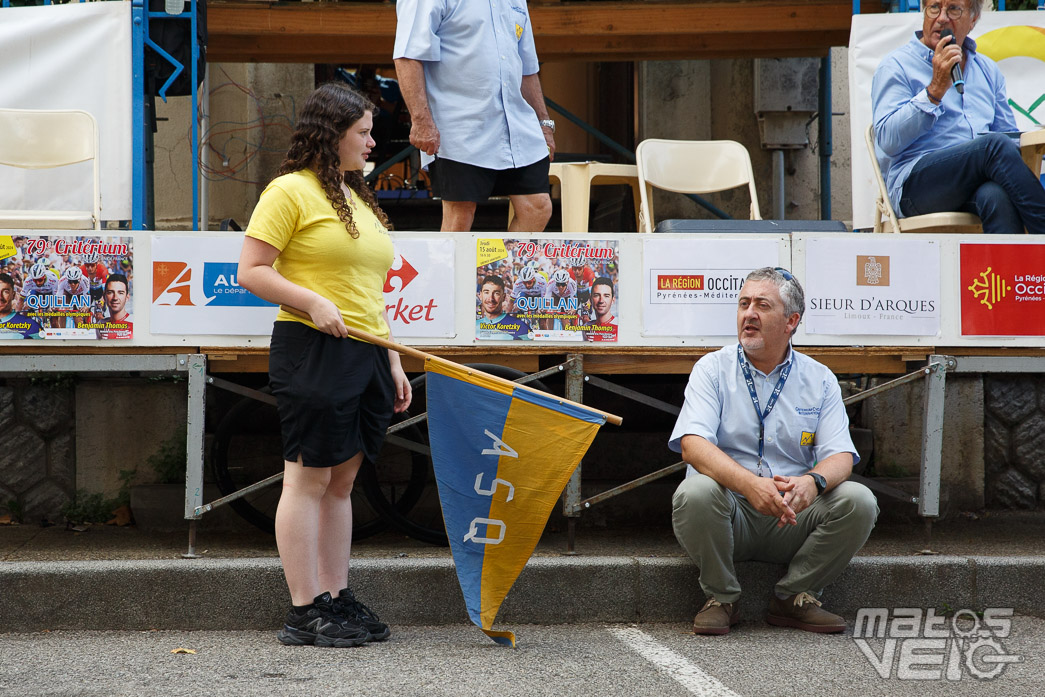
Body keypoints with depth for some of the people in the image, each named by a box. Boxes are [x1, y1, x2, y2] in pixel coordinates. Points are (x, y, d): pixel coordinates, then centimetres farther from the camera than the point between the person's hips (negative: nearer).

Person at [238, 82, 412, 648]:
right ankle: (304, 612, -4)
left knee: (342, 478, 10)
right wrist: (313, 303, -20)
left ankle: (336, 599, 14)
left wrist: (392, 361, 20)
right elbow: (250, 271, -9)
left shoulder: (358, 198, 22)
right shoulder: (291, 191, -4)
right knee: (308, 477, -6)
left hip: (366, 356, 8)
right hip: (312, 349, -8)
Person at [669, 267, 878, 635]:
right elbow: (692, 444, -15)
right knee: (696, 492, -34)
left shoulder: (819, 380, 8)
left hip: (792, 521, 2)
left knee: (859, 501, -22)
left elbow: (840, 457, -2)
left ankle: (792, 597, -5)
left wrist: (811, 481, -28)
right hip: (731, 514, -2)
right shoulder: (713, 369, 1)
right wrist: (748, 483, -34)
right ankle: (721, 599, -10)